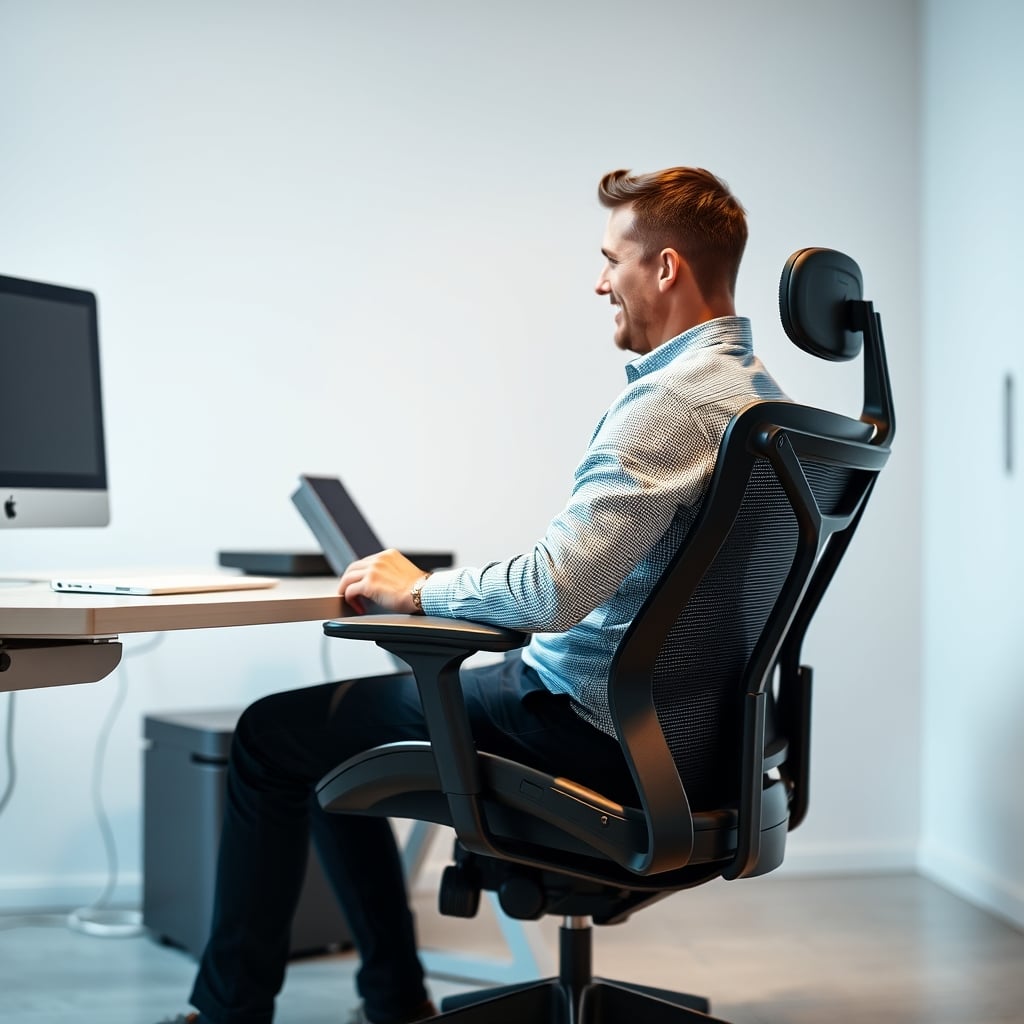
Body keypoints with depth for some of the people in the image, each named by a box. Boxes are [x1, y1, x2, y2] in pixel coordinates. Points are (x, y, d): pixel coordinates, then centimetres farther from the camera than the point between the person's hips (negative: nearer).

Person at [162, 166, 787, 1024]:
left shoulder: (670, 400, -23)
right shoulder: (757, 389, 9)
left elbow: (553, 590, -31)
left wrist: (421, 590, -14)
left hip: (587, 727, -10)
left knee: (273, 734, 3)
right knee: (333, 732, 23)